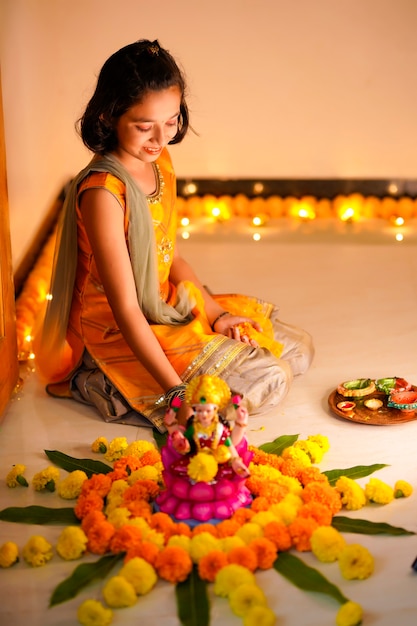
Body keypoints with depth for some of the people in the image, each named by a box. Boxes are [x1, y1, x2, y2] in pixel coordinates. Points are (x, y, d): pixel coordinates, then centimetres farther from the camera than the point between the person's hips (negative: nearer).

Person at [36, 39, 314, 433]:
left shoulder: (159, 163, 2)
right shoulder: (103, 190, -25)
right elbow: (125, 309, -27)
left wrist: (216, 313, -3)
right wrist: (176, 391, -31)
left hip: (170, 309, 9)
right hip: (121, 335, -9)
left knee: (298, 349, 14)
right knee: (265, 383, -18)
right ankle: (99, 384, -8)